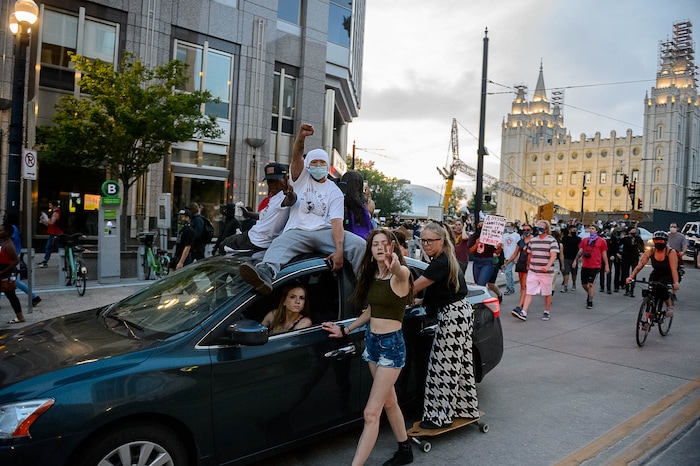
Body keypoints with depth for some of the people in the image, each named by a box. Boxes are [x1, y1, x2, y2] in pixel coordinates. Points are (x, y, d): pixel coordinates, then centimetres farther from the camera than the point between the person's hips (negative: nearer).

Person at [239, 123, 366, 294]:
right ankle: (266, 273, -65)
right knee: (278, 244, -34)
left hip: (324, 232, 1)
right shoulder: (301, 177, 16)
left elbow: (336, 222, -2)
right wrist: (301, 136, -29)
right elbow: (296, 157, -6)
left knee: (359, 244, -24)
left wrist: (339, 249, -20)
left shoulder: (335, 191, 12)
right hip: (297, 232, -1)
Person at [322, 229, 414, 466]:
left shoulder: (401, 274, -16)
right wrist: (345, 330, 17)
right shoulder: (372, 276, 5)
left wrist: (394, 265, -67)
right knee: (389, 401, 20)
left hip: (391, 344, -8)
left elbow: (400, 271, -43)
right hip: (372, 341, 8)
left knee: (371, 413, -5)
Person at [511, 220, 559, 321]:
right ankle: (523, 313, -10)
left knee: (547, 293, 10)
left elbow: (553, 256, -16)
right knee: (528, 292, -4)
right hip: (533, 271, 4)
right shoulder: (533, 240, 10)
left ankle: (547, 312, 26)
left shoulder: (552, 240, -6)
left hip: (546, 272, -4)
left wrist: (547, 266, -31)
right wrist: (528, 265, 31)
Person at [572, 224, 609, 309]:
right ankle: (590, 293, 39)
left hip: (595, 266, -4)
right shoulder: (584, 240, 10)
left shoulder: (601, 241, 1)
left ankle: (590, 302, 5)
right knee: (584, 284, 9)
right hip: (585, 266, 4)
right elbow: (580, 251, 10)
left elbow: (604, 254, 3)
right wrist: (575, 260, -2)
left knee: (591, 284, -6)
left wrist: (606, 266, 2)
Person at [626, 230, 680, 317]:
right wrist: (631, 277, -29)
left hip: (668, 276, -3)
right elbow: (639, 265, -17)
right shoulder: (650, 252, -12)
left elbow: (674, 269, -30)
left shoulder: (671, 252, -20)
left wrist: (676, 283, -44)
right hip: (655, 276, 3)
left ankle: (669, 306, -1)